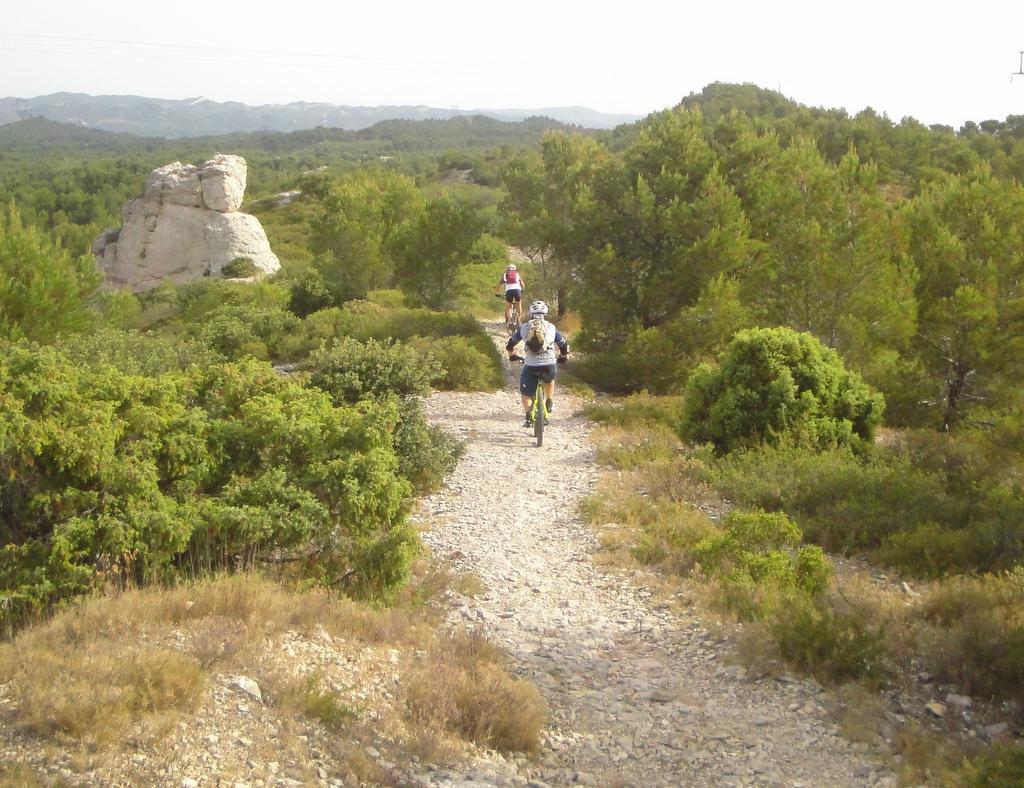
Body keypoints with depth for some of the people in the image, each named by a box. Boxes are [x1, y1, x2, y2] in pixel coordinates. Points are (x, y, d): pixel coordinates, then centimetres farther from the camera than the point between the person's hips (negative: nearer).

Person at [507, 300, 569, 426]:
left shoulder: (524, 328, 12)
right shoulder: (551, 328, 13)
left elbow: (510, 344, 23)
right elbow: (564, 346, 23)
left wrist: (512, 355, 43)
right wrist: (563, 357, 43)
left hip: (531, 366, -1)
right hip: (549, 365, 1)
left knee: (526, 393, 15)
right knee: (549, 379, 36)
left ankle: (528, 417, 1)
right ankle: (550, 402, 27)